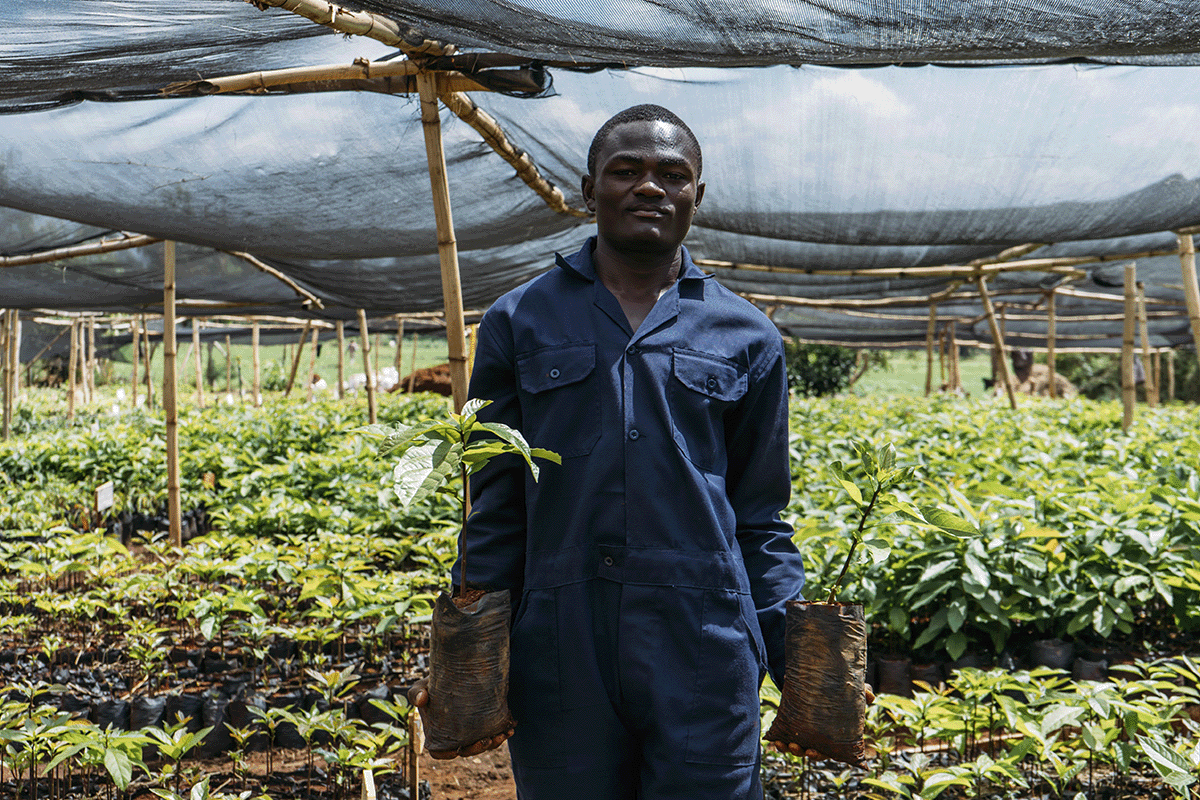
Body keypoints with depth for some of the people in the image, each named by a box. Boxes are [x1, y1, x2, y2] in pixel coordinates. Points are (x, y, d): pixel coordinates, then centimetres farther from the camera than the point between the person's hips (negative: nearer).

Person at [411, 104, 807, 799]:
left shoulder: (748, 339, 8)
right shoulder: (518, 322, 8)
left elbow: (759, 521, 10)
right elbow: (497, 507, 9)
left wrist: (802, 659, 0)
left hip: (705, 650, 0)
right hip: (560, 656, 1)